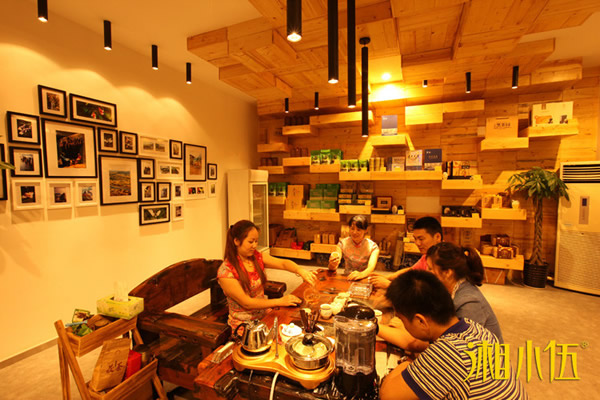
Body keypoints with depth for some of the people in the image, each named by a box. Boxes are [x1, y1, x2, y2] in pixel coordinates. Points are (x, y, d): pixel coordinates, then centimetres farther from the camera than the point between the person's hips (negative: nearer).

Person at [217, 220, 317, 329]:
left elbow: (283, 263, -11)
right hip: (243, 324, -6)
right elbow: (246, 303, -19)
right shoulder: (225, 271, -18)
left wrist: (300, 271, -31)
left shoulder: (257, 257, -1)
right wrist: (280, 301, -19)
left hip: (263, 315, 6)